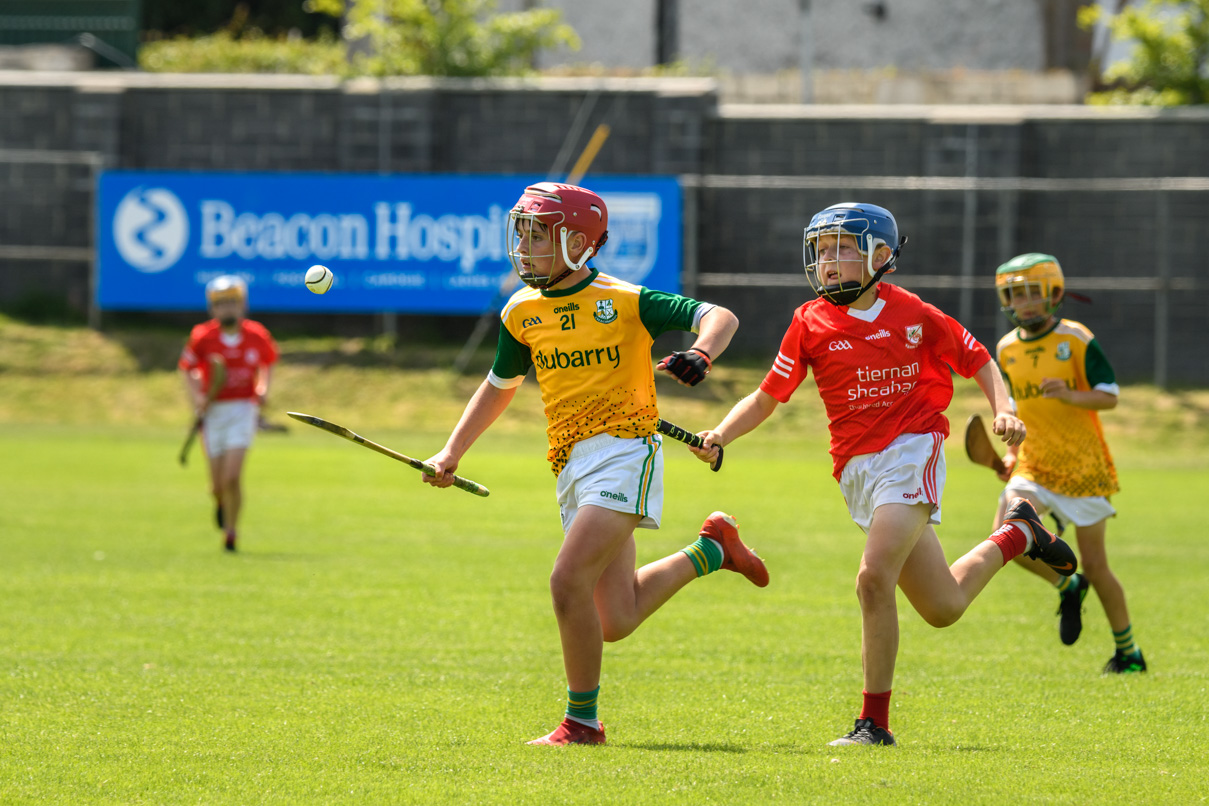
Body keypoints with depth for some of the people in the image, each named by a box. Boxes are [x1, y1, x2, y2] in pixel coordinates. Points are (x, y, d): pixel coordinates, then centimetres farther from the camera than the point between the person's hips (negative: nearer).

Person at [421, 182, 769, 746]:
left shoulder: (624, 301, -7)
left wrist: (700, 354, -31)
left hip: (625, 448, -7)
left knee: (569, 581, -21)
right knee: (615, 621, 8)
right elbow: (499, 386, 26)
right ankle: (710, 550, 32)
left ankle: (581, 720, -6)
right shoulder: (522, 312, 11)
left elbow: (719, 317, -9)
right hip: (571, 465, 7)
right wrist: (451, 453, 19)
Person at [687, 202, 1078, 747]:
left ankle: (875, 723, -13)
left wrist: (1004, 412, -7)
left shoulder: (912, 315, 0)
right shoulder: (811, 323, 5)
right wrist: (719, 436, -9)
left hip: (912, 450, -4)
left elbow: (977, 360, 11)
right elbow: (767, 397, 7)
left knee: (875, 579, -23)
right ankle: (1015, 535, 42)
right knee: (942, 608, 10)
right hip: (858, 470, 4)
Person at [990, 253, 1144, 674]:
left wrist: (1070, 395, -28)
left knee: (1095, 565, -1)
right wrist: (1011, 453, 6)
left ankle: (1128, 651, 18)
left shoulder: (1077, 340, -8)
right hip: (1034, 465, 4)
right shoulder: (1007, 349, 7)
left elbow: (1109, 397, -9)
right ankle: (1066, 588, 8)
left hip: (1082, 466, -4)